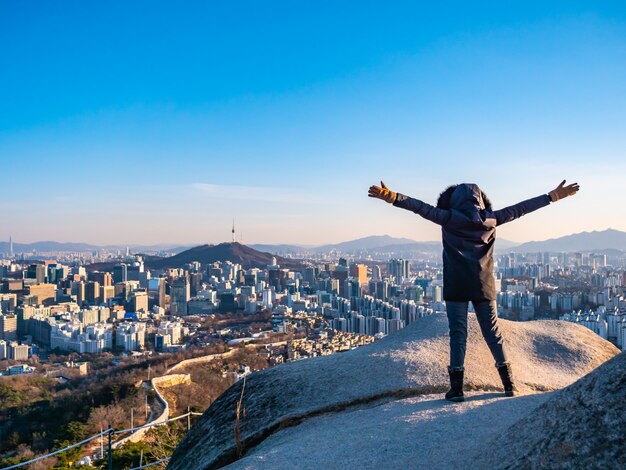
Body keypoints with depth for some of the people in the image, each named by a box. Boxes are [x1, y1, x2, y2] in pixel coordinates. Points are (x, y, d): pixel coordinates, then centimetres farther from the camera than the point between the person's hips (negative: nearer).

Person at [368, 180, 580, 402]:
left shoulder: (449, 218, -5)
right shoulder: (490, 219, 4)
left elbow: (422, 207, -15)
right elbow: (520, 208, 10)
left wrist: (392, 197, -21)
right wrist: (552, 196, 18)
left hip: (456, 287, -3)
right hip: (484, 286, 3)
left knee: (458, 333, -1)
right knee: (492, 331, 12)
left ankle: (456, 387, -5)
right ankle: (508, 383, 17)